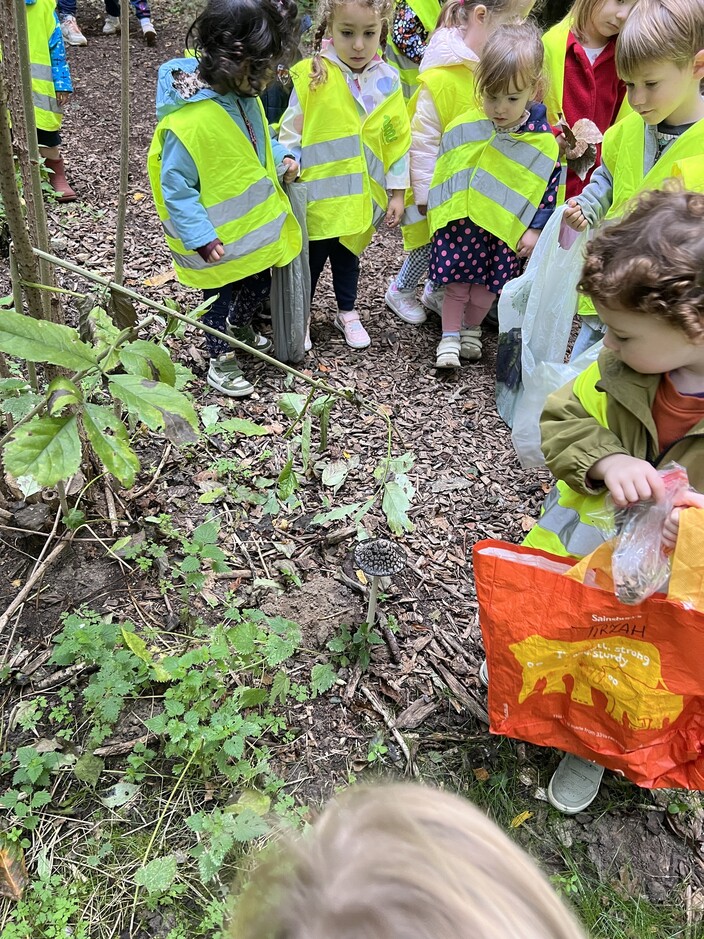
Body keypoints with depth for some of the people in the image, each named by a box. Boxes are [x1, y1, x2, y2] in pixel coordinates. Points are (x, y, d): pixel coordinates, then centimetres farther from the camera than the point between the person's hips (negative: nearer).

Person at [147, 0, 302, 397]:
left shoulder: (245, 96, -4)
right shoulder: (187, 122, -30)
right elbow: (175, 187, -24)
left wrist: (283, 158, -2)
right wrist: (199, 236, -26)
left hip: (256, 227, 8)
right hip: (218, 242, -7)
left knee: (258, 287, 23)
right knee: (220, 299, 12)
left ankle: (240, 328, 53)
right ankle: (221, 360, 34)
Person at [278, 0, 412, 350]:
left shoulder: (387, 82, -2)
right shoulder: (312, 75, -12)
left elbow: (398, 140, 3)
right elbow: (291, 131, -5)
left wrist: (397, 192, 3)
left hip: (360, 195, 3)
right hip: (317, 192, -3)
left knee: (348, 253, 22)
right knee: (311, 258, 11)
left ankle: (347, 312, 41)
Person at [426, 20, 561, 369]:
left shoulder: (543, 142, -9)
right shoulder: (463, 128, -8)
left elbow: (550, 189, -2)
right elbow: (440, 173, 3)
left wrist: (535, 230, -5)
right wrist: (436, 210, 3)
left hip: (507, 232, 0)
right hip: (459, 224, 0)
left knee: (486, 289, 12)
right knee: (456, 284, 5)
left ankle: (471, 328, 35)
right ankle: (450, 337, 20)